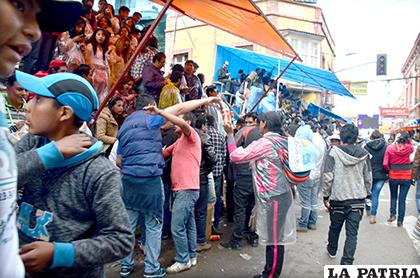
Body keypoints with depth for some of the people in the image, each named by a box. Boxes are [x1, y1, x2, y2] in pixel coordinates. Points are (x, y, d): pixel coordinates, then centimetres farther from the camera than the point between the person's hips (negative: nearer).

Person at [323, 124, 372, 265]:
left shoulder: (334, 152, -11)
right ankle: (346, 262, 0)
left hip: (338, 198, -1)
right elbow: (368, 178, 6)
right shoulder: (363, 154, -2)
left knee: (335, 227, 21)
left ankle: (332, 250, 43)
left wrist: (326, 196, -1)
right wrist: (366, 194, 20)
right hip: (358, 200, 1)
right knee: (352, 233, 4)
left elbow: (328, 177, -12)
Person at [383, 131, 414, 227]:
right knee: (402, 199, 7)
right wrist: (407, 139, 7)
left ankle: (392, 214, 16)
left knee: (393, 197, 23)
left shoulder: (390, 148, -11)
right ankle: (400, 221, 13)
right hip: (406, 177, 0)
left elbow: (385, 164, -13)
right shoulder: (408, 148, -10)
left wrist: (390, 170, 5)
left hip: (393, 177, 0)